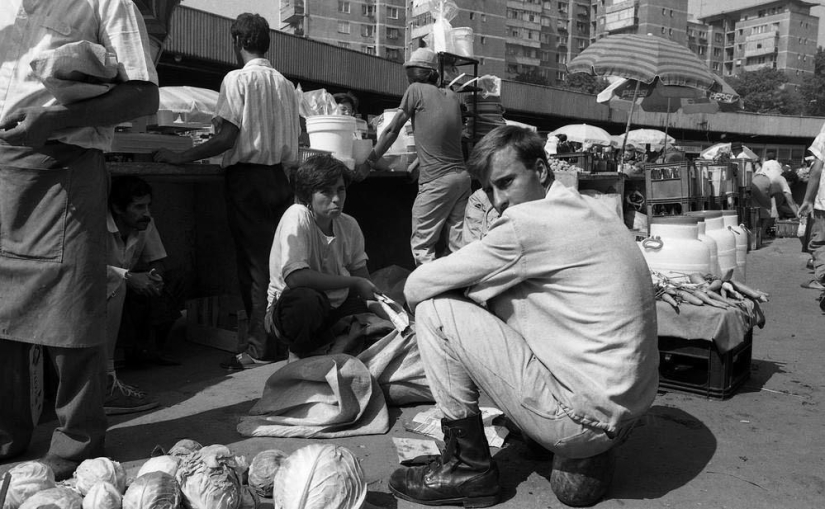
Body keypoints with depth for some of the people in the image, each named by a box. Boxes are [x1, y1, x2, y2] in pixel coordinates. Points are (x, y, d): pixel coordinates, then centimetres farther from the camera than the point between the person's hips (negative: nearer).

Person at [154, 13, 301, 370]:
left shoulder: (238, 79, -7)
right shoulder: (285, 84, 12)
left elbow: (227, 138, -14)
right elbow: (293, 140, 12)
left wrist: (179, 157, -8)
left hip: (246, 177, -6)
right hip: (279, 177, 6)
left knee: (254, 263, -2)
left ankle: (259, 350, 2)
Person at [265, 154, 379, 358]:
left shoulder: (349, 225, -2)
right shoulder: (297, 217, -20)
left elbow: (361, 274, 6)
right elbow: (295, 277, -31)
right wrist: (353, 283, -24)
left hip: (334, 310, 6)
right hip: (290, 309, -6)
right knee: (306, 299, -38)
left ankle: (321, 349, 9)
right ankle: (299, 354, -6)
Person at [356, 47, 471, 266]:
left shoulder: (416, 90, 0)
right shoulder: (452, 96, 17)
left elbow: (392, 130, 0)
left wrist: (368, 163, 4)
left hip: (436, 180, -7)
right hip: (462, 176, 7)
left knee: (421, 245, 0)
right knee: (459, 245, 8)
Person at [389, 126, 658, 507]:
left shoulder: (528, 222, -17)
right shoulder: (591, 211, 11)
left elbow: (417, 287, -11)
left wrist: (427, 308, 9)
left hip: (586, 416, -9)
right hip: (627, 408, 9)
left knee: (436, 311, -8)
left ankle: (468, 468, 7)